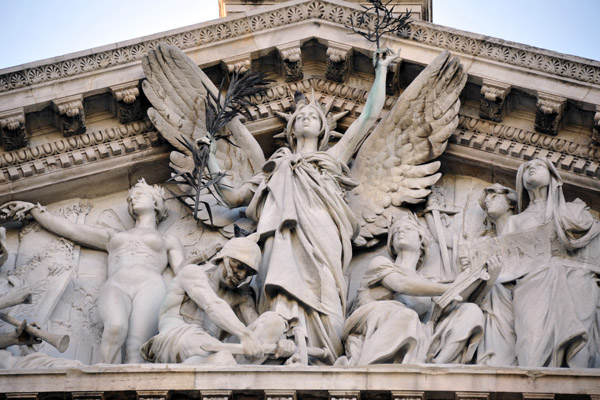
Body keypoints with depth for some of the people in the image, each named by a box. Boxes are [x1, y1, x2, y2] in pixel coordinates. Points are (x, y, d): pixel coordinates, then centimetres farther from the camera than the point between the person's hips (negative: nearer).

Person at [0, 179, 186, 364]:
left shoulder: (168, 241, 33)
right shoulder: (113, 236, 40)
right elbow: (68, 228, 38)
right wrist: (32, 208, 35)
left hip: (150, 286, -1)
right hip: (115, 286, 1)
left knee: (135, 350, -34)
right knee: (116, 327, -38)